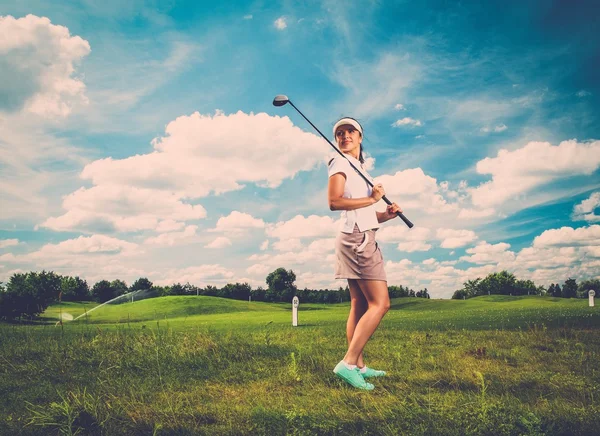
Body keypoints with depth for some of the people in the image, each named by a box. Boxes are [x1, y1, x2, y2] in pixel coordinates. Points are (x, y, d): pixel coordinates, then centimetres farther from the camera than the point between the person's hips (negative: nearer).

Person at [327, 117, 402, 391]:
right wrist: (372, 199, -14)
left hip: (363, 239, 10)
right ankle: (348, 363, -17)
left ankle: (359, 366, 15)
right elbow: (334, 202, -20)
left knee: (359, 305, 9)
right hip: (357, 238, -10)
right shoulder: (340, 163, -4)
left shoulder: (359, 169, 24)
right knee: (380, 303, -15)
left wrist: (386, 214, 4)